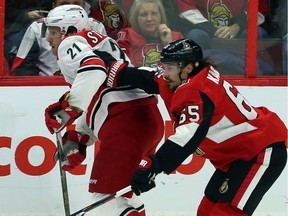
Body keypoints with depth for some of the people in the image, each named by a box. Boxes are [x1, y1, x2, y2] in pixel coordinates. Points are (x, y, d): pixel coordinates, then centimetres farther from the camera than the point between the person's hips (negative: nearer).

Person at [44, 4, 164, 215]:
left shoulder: (70, 44, 3)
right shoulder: (100, 43, 30)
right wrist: (77, 138, 23)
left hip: (126, 122, -10)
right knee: (121, 189, 23)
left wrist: (69, 105, -22)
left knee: (106, 192, -8)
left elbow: (93, 70, -20)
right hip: (149, 118, 10)